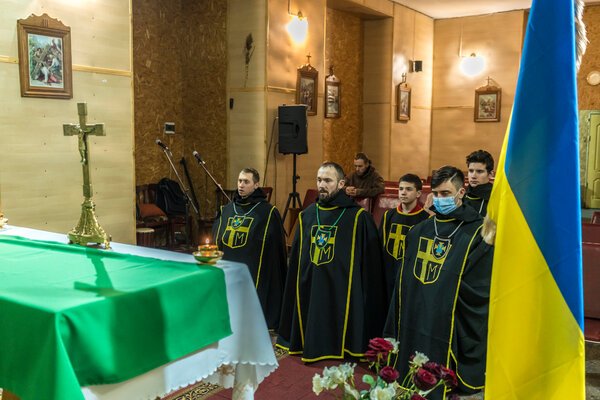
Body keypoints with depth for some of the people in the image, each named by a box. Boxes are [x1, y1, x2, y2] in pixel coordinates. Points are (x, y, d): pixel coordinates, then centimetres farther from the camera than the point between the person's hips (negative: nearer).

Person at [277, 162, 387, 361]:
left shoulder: (359, 217, -5)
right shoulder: (306, 216, 10)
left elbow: (371, 267, -4)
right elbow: (296, 261, 16)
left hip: (342, 298, -4)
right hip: (309, 298, 5)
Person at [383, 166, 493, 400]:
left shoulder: (477, 235, -8)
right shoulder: (419, 231, 9)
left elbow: (478, 294, -9)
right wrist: (394, 333, 12)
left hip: (448, 334, -5)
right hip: (412, 329, 5)